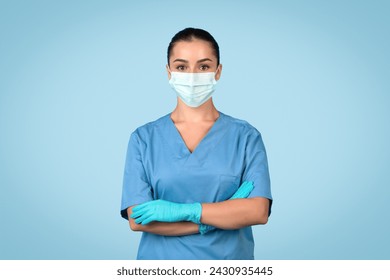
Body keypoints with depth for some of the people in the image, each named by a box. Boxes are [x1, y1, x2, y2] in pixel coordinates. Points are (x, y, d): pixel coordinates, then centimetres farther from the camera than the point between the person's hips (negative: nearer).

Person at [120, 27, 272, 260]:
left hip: (229, 256, 0)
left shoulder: (246, 136, -5)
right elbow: (137, 220, -13)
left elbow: (259, 211, -14)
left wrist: (184, 210, -21)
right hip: (162, 258, 0)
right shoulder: (143, 138, -5)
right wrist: (227, 214, -16)